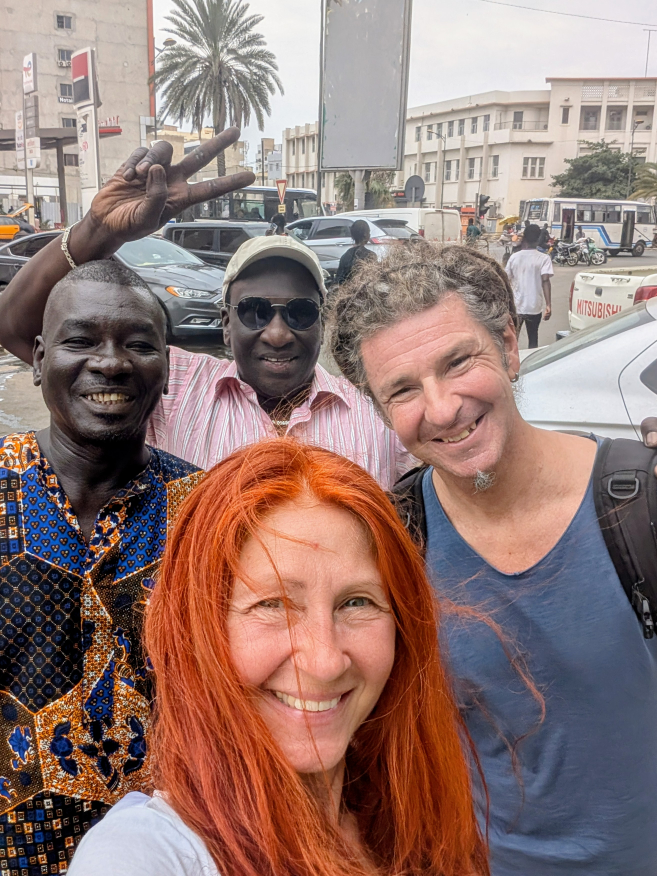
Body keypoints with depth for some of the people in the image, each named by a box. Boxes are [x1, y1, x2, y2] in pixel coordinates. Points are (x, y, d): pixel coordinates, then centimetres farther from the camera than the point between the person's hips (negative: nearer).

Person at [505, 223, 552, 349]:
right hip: (534, 307, -1)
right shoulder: (544, 258, -6)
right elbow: (545, 281, -16)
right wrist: (548, 305, -18)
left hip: (515, 306, 1)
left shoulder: (514, 257, 0)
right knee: (533, 340, 14)